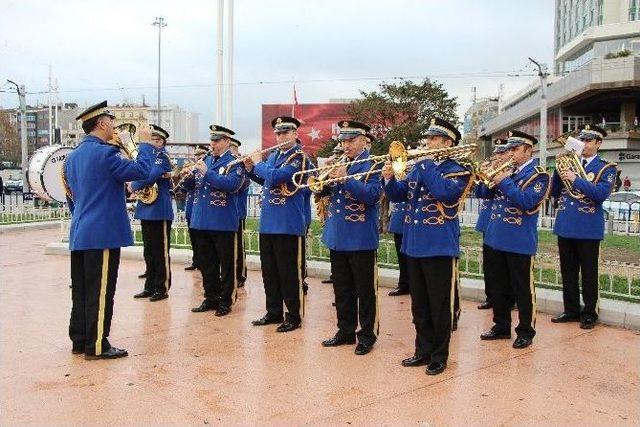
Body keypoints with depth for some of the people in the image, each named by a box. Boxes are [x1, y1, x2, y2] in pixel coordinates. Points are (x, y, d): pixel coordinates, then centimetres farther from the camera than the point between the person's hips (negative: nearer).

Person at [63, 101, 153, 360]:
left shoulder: (73, 156, 14)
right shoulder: (105, 153, -14)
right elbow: (142, 171, -19)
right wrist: (145, 143, -5)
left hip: (79, 234, 9)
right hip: (104, 234, -9)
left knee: (81, 290, 14)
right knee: (101, 292, -2)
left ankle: (79, 341, 22)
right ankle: (97, 346, 4)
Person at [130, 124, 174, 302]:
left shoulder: (162, 157, -11)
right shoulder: (148, 155, 16)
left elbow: (149, 177, -25)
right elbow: (138, 172, 21)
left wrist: (133, 186, -10)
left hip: (159, 212, -9)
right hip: (146, 210, 9)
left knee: (161, 252, -1)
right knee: (149, 252, 13)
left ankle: (162, 288, 7)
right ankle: (150, 287, 21)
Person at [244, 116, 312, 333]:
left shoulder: (299, 157, -11)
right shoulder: (272, 156, 14)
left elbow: (275, 177, -23)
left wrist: (258, 163, -8)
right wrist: (251, 169, 13)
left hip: (288, 225, -8)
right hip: (267, 223, 8)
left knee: (289, 272, -1)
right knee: (269, 271, 14)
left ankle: (294, 316, 11)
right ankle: (274, 312, 26)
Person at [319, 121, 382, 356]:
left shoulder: (372, 165, -6)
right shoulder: (339, 163, 12)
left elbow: (372, 195, -20)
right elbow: (323, 192, 11)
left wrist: (345, 179, -25)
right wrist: (327, 177, -8)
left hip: (361, 239, -6)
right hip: (337, 237, 7)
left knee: (365, 290, 4)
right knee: (342, 289, 15)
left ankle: (367, 335, 15)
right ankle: (346, 331, 27)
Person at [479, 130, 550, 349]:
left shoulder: (538, 175, -7)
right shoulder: (507, 170, 13)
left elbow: (528, 202, -21)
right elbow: (485, 193, 12)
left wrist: (504, 182, -20)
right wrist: (491, 179, -6)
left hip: (520, 242, -7)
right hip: (496, 238, 7)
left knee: (523, 289, 3)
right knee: (498, 287, 14)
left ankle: (526, 331, 15)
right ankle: (501, 326, 27)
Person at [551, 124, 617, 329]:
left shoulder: (606, 168, -2)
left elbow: (602, 193, -19)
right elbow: (554, 193, 10)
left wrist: (576, 179, -23)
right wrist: (559, 171, -4)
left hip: (588, 228, -5)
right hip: (565, 226, 5)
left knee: (589, 273, 4)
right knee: (568, 272, 12)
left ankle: (589, 313, 17)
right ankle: (571, 310, 25)